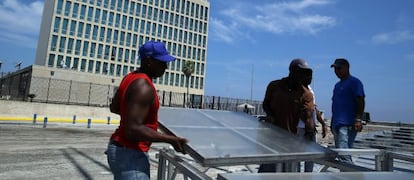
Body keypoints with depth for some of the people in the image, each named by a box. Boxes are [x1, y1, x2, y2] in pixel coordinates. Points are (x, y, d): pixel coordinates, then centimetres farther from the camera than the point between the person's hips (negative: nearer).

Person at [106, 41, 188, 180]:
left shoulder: (131, 77, 6)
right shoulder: (143, 86, -24)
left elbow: (114, 107, 18)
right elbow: (133, 130, -30)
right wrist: (171, 139, -28)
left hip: (122, 149, 10)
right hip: (129, 154, -10)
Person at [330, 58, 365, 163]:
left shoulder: (354, 82, -3)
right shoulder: (337, 85, 21)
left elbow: (360, 101, -11)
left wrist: (358, 119, -20)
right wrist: (332, 122, 22)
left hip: (348, 124, -9)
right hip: (337, 123, 9)